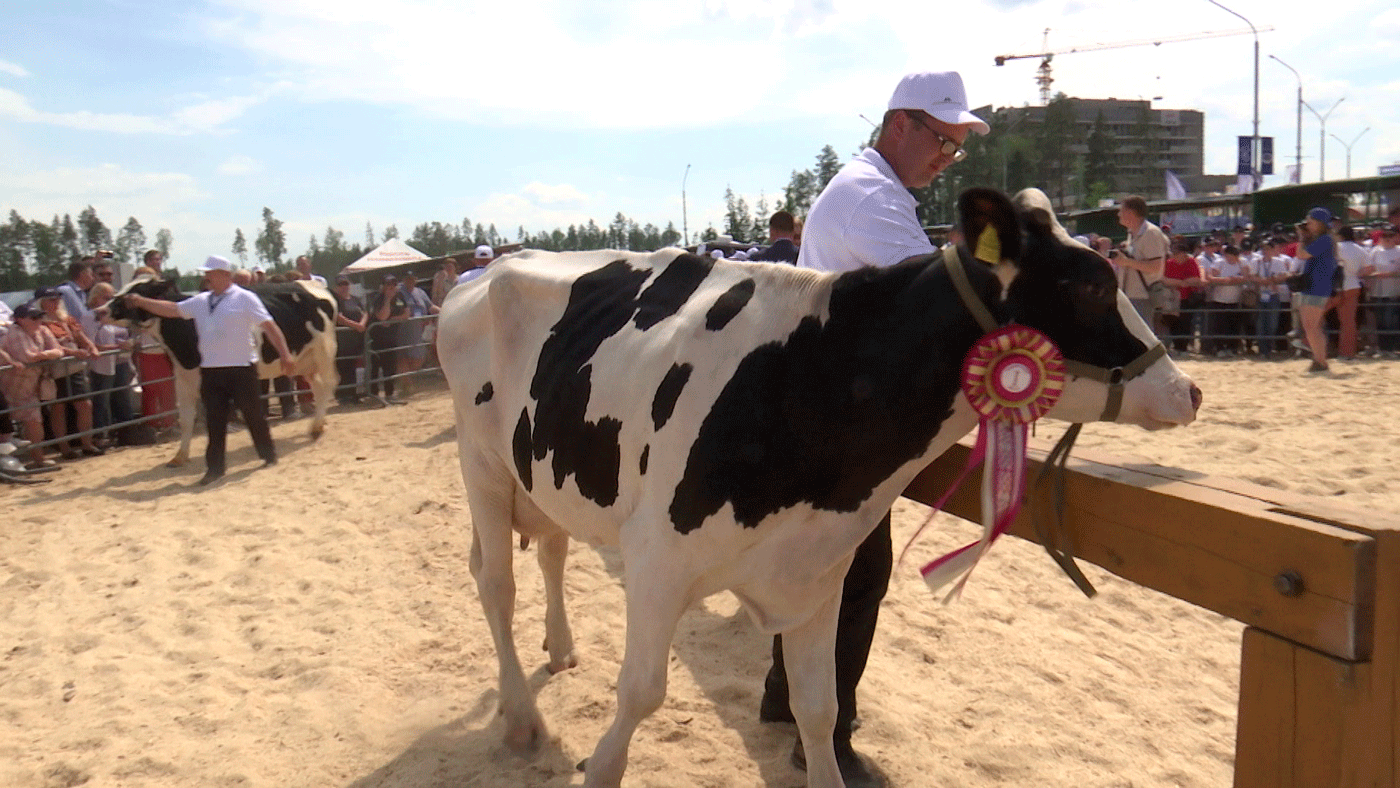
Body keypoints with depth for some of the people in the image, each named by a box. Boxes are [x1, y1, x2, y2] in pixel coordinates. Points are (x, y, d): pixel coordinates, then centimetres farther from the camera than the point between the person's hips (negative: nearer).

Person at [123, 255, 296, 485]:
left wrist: (285, 355, -15)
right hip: (210, 370, 5)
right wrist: (141, 302, 7)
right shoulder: (201, 302, 11)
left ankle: (269, 456, 22)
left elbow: (269, 326, -9)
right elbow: (173, 309, 15)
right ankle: (215, 468, 13)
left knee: (253, 414, 5)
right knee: (215, 421, 7)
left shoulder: (244, 298, -5)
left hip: (242, 368, -5)